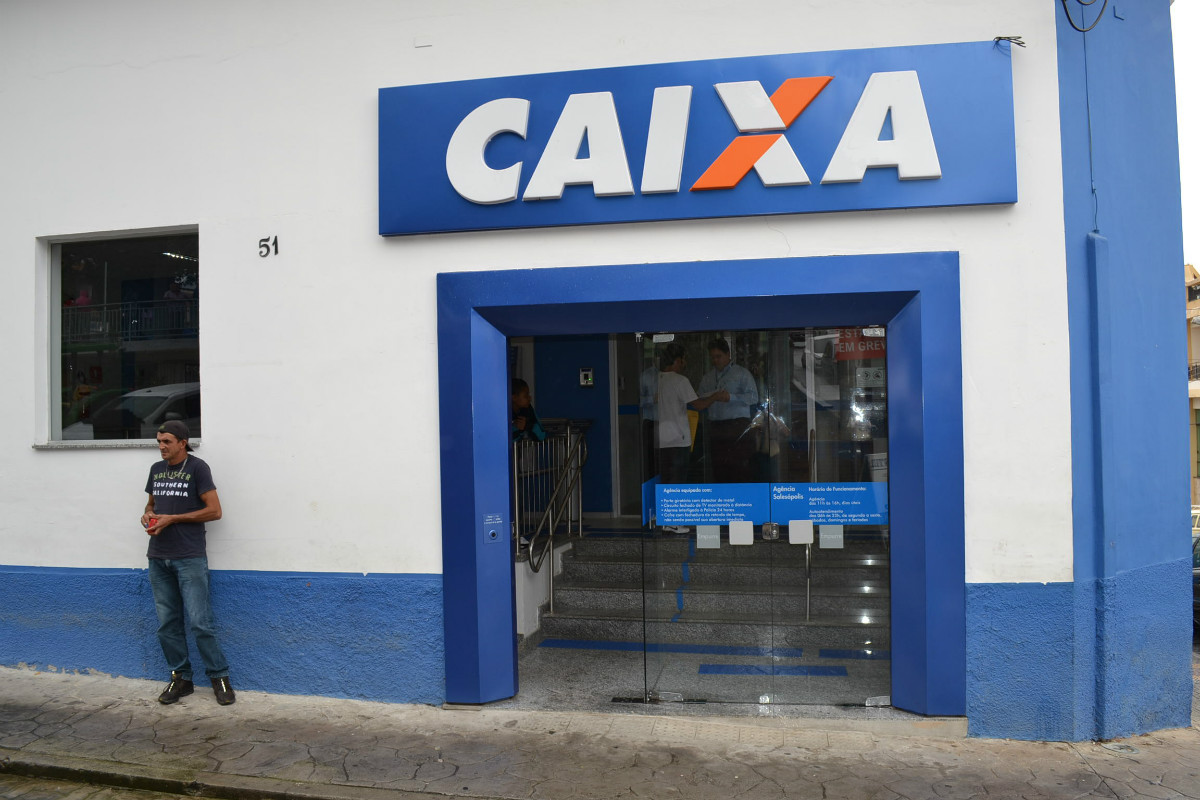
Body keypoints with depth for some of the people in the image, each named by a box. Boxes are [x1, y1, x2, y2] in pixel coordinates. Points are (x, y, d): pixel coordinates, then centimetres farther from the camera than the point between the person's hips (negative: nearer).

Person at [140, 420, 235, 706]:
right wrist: (147, 515, 3)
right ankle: (180, 678, 20)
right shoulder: (156, 469, 13)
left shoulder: (197, 468, -6)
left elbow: (214, 511, -10)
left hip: (189, 558, -6)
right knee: (167, 624, 9)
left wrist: (172, 518, -12)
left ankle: (219, 676, 5)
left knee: (200, 622, -7)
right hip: (158, 558, 6)